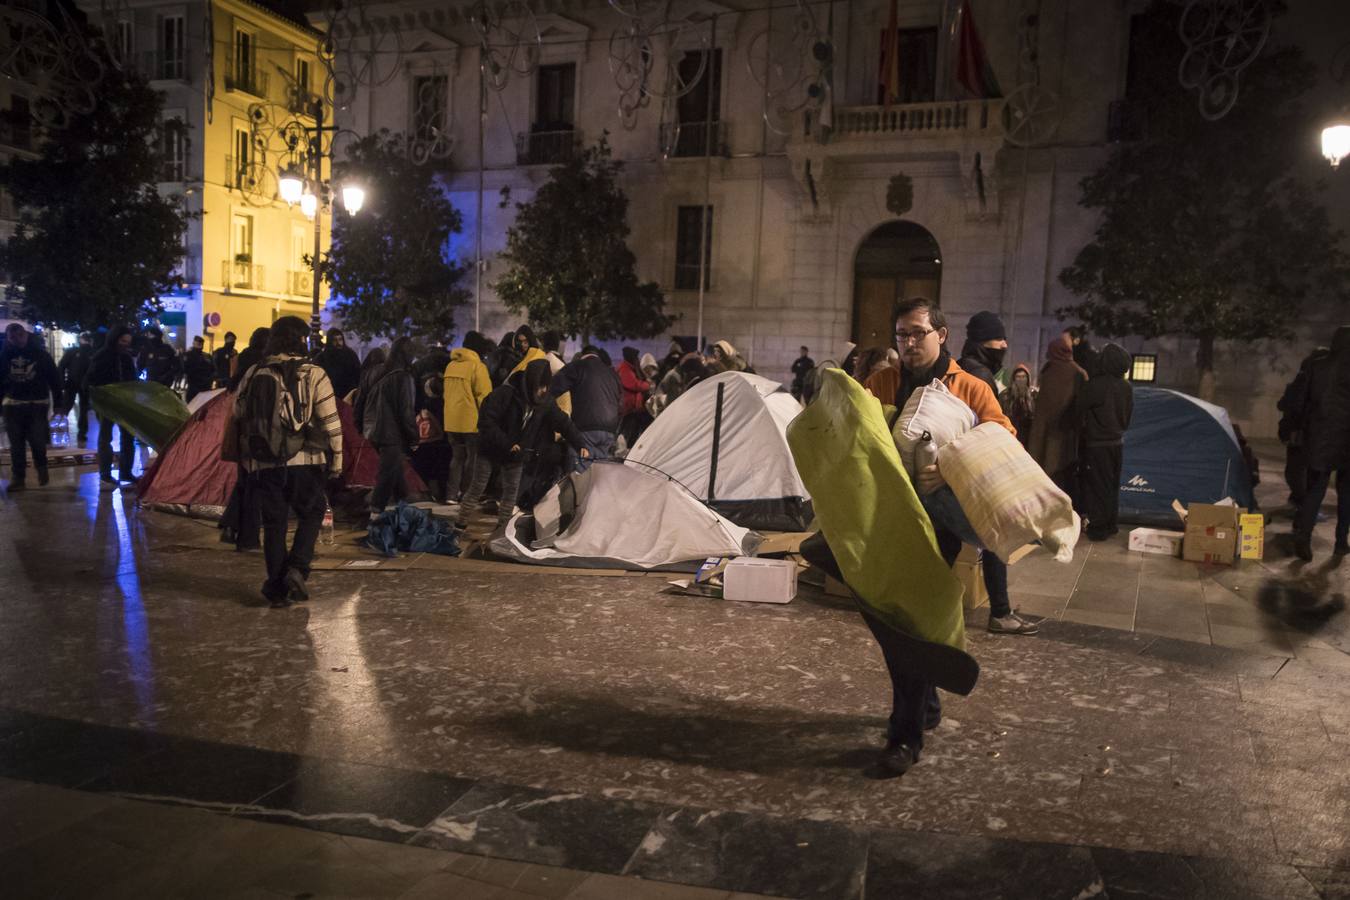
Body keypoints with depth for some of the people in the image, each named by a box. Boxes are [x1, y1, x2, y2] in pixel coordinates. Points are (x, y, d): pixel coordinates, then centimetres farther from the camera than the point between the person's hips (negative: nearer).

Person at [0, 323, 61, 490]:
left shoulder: (40, 353, -2)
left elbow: (54, 378, 0)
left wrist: (57, 400, -4)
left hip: (38, 403, -2)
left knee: (37, 440, -7)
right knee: (16, 444, 4)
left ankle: (41, 467, 21)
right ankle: (17, 477, 11)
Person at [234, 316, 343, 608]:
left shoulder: (253, 374, 9)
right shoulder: (313, 375, -4)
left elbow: (239, 417, 16)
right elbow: (330, 422, -5)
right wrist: (336, 459, 2)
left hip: (263, 463, 3)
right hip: (303, 461, -3)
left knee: (273, 523, 9)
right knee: (311, 513, 14)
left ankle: (276, 587, 11)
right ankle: (297, 569, -3)